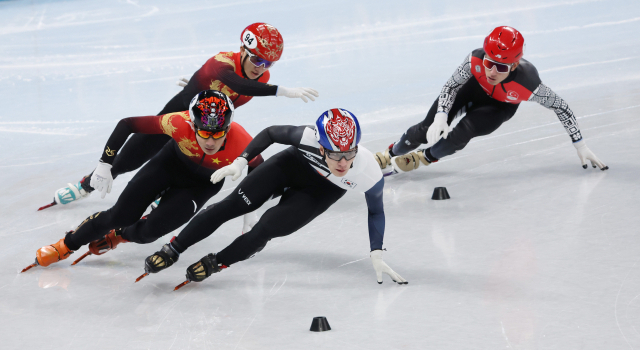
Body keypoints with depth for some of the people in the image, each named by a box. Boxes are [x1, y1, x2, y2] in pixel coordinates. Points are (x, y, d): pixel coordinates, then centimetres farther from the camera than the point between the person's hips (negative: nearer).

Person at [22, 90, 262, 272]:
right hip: (172, 162, 0)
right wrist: (105, 164, -24)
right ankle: (66, 245, 17)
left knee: (151, 230, -14)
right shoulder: (180, 124, -40)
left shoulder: (241, 143, -39)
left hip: (203, 183, 0)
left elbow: (258, 168, -14)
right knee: (122, 215, -7)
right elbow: (127, 124, -28)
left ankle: (118, 236, 22)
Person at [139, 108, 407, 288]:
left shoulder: (370, 174, -36)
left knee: (267, 228, -18)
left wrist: (376, 254, -18)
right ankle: (172, 251, 2)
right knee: (235, 204, -10)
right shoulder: (307, 138, -39)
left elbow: (376, 210, -15)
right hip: (293, 164, 0)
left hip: (322, 191, 0)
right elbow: (271, 133, -19)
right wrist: (241, 161, -26)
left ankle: (216, 263, 6)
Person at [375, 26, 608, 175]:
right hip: (474, 88, 1)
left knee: (464, 132, -24)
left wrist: (580, 145, -20)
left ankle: (423, 158, 3)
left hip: (500, 106, -1)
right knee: (430, 129, -9)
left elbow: (561, 107, -26)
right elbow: (451, 85, -21)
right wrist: (440, 116, -37)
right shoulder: (476, 60, -38)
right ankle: (392, 153, 17)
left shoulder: (527, 84, -41)